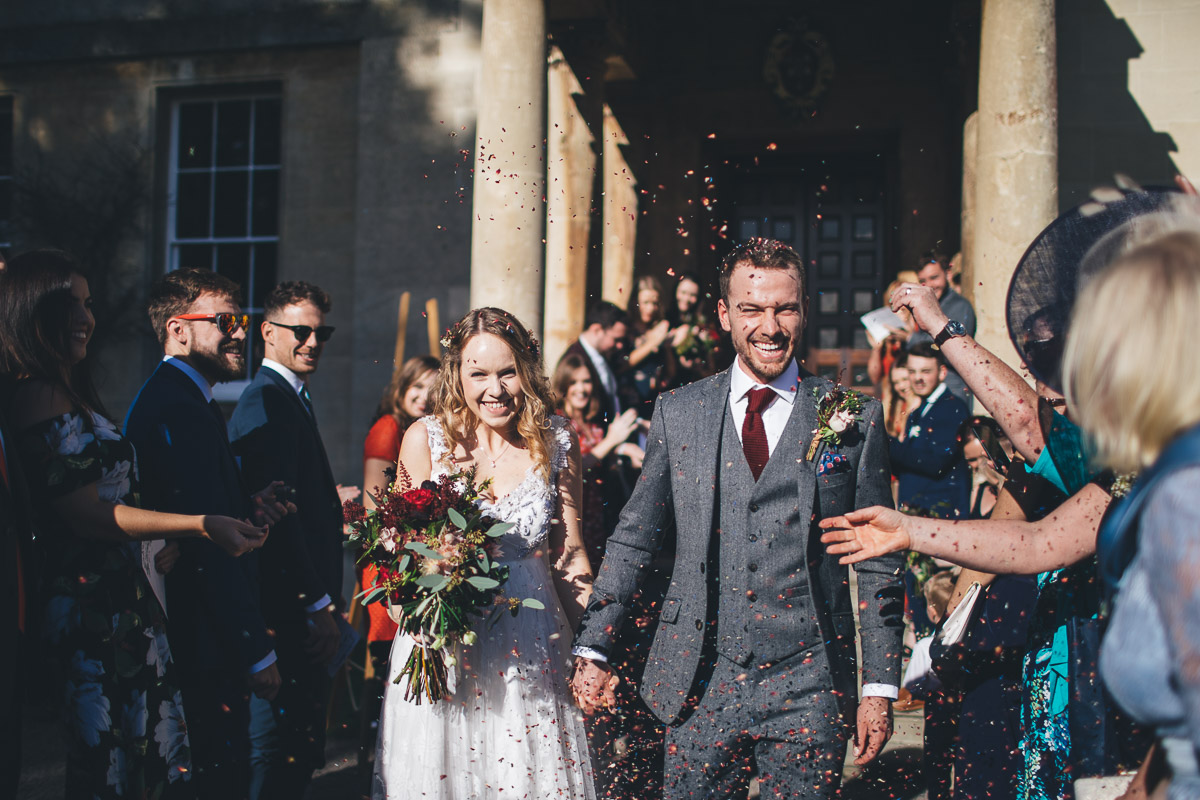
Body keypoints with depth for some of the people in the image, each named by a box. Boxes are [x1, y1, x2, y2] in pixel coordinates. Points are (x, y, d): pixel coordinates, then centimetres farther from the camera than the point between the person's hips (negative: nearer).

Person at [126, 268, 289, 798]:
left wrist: (246, 506, -2)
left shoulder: (164, 397, 15)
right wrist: (256, 650, -20)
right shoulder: (184, 408, -19)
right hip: (209, 645, -11)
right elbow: (209, 542, -24)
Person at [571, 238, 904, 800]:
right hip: (699, 688, 1)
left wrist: (879, 688, 1)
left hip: (809, 695, -1)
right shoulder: (678, 412, 4)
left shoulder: (855, 417, 1)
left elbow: (878, 563, 3)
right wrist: (592, 650, 3)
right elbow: (633, 540, 8)